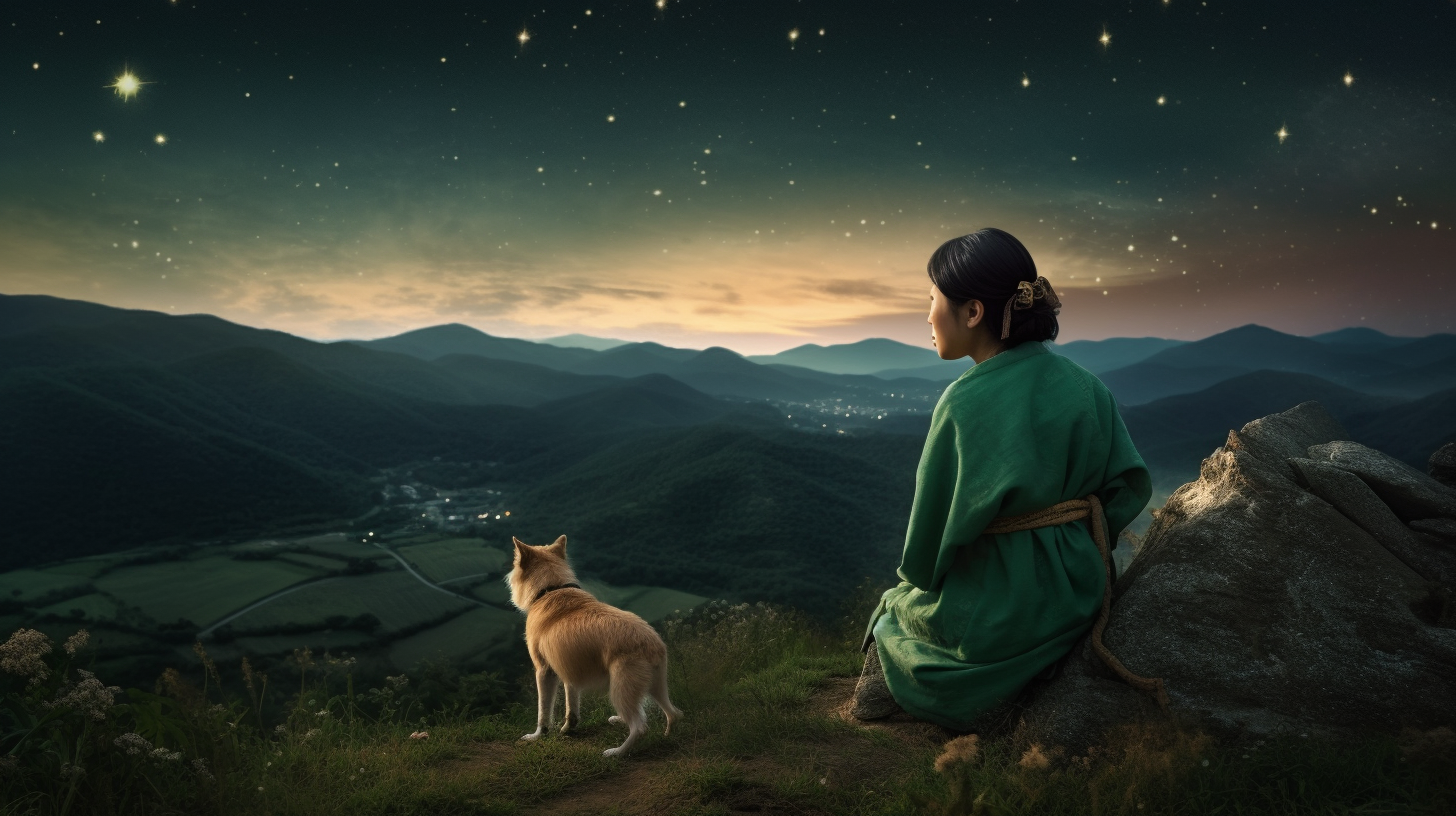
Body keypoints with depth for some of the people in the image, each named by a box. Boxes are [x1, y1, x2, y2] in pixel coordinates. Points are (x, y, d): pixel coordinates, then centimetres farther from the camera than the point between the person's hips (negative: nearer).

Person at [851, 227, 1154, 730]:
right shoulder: (1085, 386, -6)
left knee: (896, 608, 28)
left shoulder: (965, 403, -23)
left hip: (989, 620, -5)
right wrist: (1069, 546, 14)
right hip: (1078, 603, 5)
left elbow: (935, 527, -14)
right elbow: (1130, 485, 1)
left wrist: (915, 582, 5)